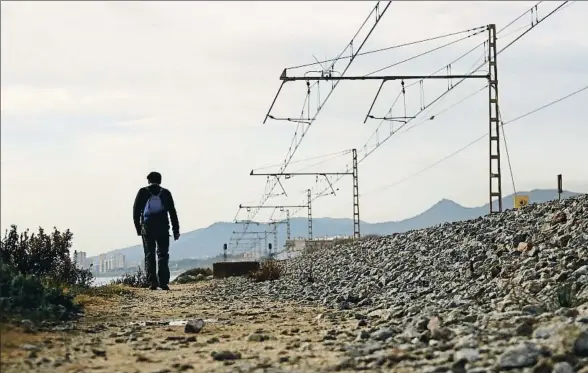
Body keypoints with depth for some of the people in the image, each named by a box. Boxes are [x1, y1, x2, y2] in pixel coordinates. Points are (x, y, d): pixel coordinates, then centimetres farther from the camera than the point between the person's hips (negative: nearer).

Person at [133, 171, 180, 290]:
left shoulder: (142, 192, 8)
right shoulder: (166, 193, 9)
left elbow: (136, 211, 4)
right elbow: (173, 212, 6)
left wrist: (138, 228, 10)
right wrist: (176, 230, 8)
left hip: (147, 227, 0)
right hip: (163, 227, 0)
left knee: (149, 255, 4)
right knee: (163, 255, 2)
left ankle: (152, 282, -5)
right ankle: (163, 282, -7)